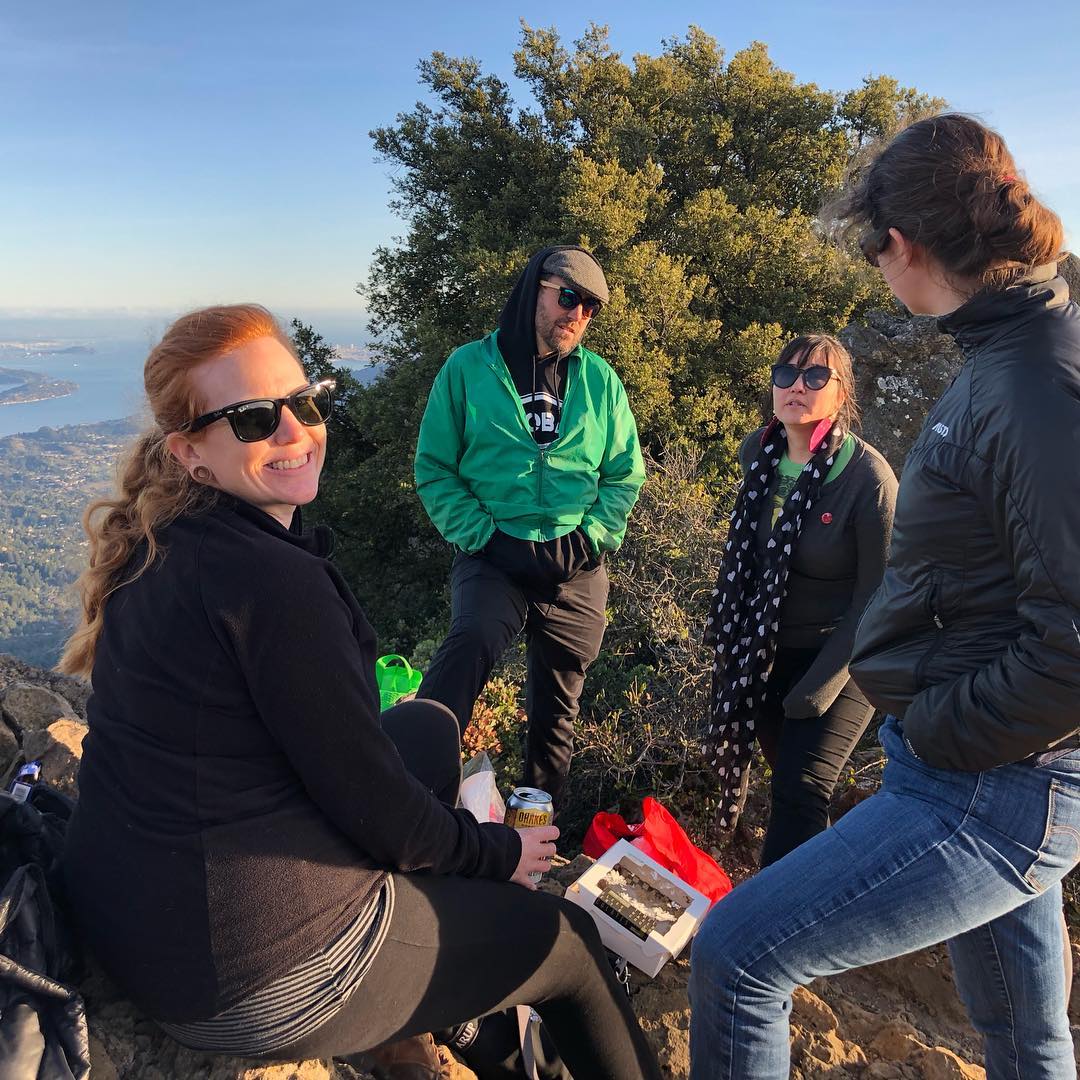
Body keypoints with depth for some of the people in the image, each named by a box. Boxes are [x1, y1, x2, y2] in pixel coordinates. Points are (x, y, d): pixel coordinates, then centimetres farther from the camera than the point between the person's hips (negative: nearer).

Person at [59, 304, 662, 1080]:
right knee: (570, 942, 8)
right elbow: (376, 812, -20)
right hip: (265, 977, -8)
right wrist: (500, 853, -1)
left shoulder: (161, 549, 1)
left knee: (428, 727, 22)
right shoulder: (275, 579, -26)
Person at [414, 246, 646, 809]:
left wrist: (592, 536, -3)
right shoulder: (468, 368, -1)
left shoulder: (600, 380, 8)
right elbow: (434, 467, 0)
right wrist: (482, 535, -10)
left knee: (557, 708, 13)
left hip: (576, 568, 3)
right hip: (494, 557, -2)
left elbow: (625, 474, 11)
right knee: (472, 640, -34)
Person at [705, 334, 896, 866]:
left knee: (799, 793, -11)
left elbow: (874, 597, -16)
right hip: (763, 651, 5)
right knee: (790, 777, 16)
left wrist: (814, 692, -16)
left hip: (835, 658, -5)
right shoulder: (755, 451, -5)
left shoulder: (868, 476, -21)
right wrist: (735, 643, 12)